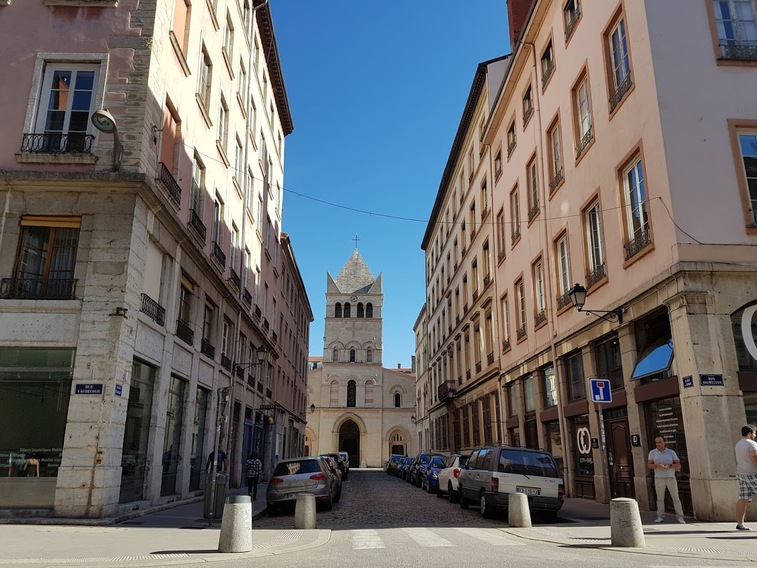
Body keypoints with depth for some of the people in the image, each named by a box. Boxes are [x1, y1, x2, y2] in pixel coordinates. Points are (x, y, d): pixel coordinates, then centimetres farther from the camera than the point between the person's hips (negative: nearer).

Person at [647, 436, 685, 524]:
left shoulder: (671, 452, 0)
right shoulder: (652, 453, 2)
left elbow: (678, 465, -3)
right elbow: (649, 465, -3)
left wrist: (669, 466, -21)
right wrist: (657, 465, -22)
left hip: (671, 478, -1)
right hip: (659, 478, 1)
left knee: (676, 497, -1)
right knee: (660, 498, 5)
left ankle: (680, 517, 4)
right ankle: (660, 516, 12)